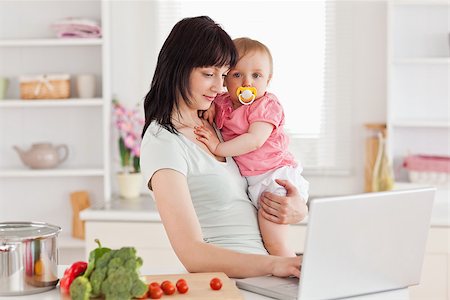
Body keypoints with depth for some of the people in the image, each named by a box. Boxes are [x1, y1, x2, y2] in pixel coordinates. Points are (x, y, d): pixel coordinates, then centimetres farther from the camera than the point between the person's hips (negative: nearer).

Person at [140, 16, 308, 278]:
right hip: (224, 280, -7)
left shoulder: (215, 124, 16)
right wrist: (272, 264, -28)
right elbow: (192, 254, -17)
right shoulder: (163, 141, -8)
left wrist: (298, 210, 0)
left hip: (261, 276, 7)